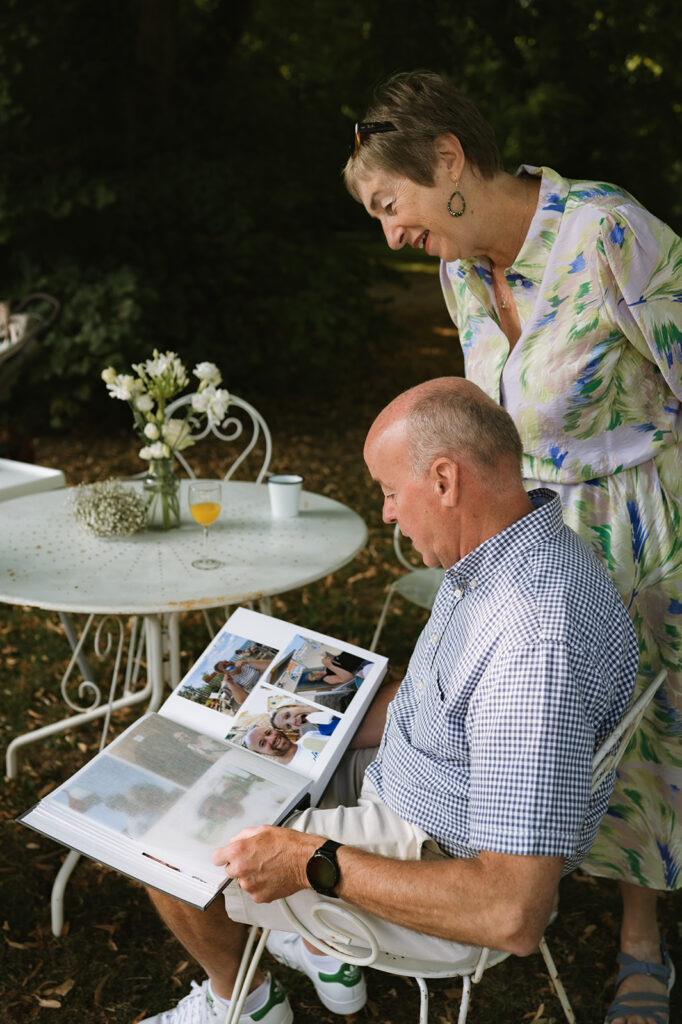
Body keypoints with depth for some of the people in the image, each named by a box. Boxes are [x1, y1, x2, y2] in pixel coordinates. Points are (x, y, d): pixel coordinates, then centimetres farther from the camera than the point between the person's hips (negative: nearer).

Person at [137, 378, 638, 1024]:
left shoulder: (537, 645, -37)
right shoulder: (501, 556, -4)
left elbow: (514, 917, -37)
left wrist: (314, 865, -31)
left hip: (435, 864, -9)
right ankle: (327, 951, 35)